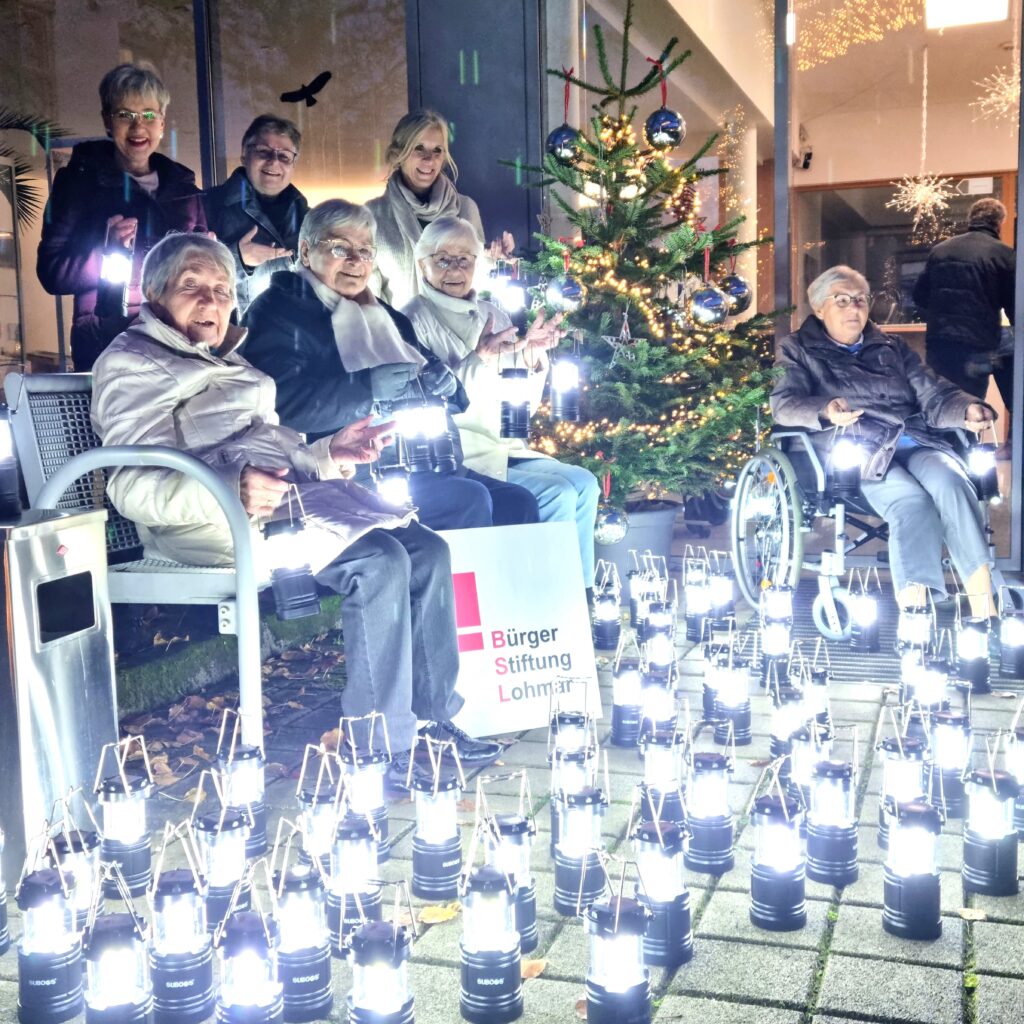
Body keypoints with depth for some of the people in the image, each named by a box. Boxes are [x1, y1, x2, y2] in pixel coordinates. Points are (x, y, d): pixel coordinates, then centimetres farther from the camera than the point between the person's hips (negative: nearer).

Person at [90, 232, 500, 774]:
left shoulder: (225, 360, 29)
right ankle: (382, 747, -22)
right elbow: (134, 485, -14)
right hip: (224, 515, -9)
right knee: (379, 561, -28)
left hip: (291, 491, 9)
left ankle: (433, 718, -3)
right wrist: (233, 490, -32)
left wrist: (329, 454, 12)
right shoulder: (131, 363, 0)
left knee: (427, 550, -7)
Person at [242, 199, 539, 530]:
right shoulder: (280, 309, 2)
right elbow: (278, 400, -17)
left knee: (517, 502, -9)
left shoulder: (384, 315, 25)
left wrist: (445, 384, 1)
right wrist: (367, 388, -21)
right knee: (467, 501, -25)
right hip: (354, 474, -8)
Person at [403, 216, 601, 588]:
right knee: (557, 493, -20)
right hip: (456, 459, -6)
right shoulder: (414, 320, -5)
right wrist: (478, 359, -27)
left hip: (505, 447, 7)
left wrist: (533, 356, -6)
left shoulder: (493, 316, 13)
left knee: (584, 483, -10)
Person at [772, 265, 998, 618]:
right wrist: (825, 412, -22)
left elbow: (934, 396, 20)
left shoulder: (892, 348, 29)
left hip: (915, 440, 4)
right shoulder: (800, 350, 17)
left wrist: (967, 409, -4)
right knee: (912, 501, -34)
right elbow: (784, 404, 0)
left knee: (951, 481, -30)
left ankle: (983, 610, -36)